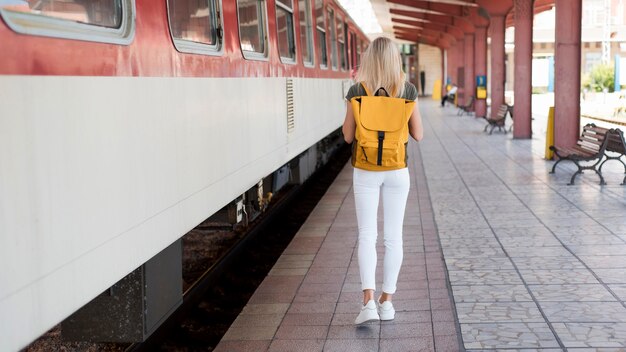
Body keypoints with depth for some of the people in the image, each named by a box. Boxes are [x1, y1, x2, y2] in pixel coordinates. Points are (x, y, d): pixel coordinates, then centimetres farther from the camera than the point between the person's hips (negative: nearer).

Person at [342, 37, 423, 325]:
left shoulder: (357, 90, -8)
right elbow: (418, 134, 0)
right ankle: (386, 302, 16)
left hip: (366, 171, -1)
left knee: (367, 236, 3)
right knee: (393, 236, 10)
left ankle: (368, 302, -10)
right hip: (397, 170, 1)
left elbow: (348, 136, -2)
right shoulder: (408, 90, -4)